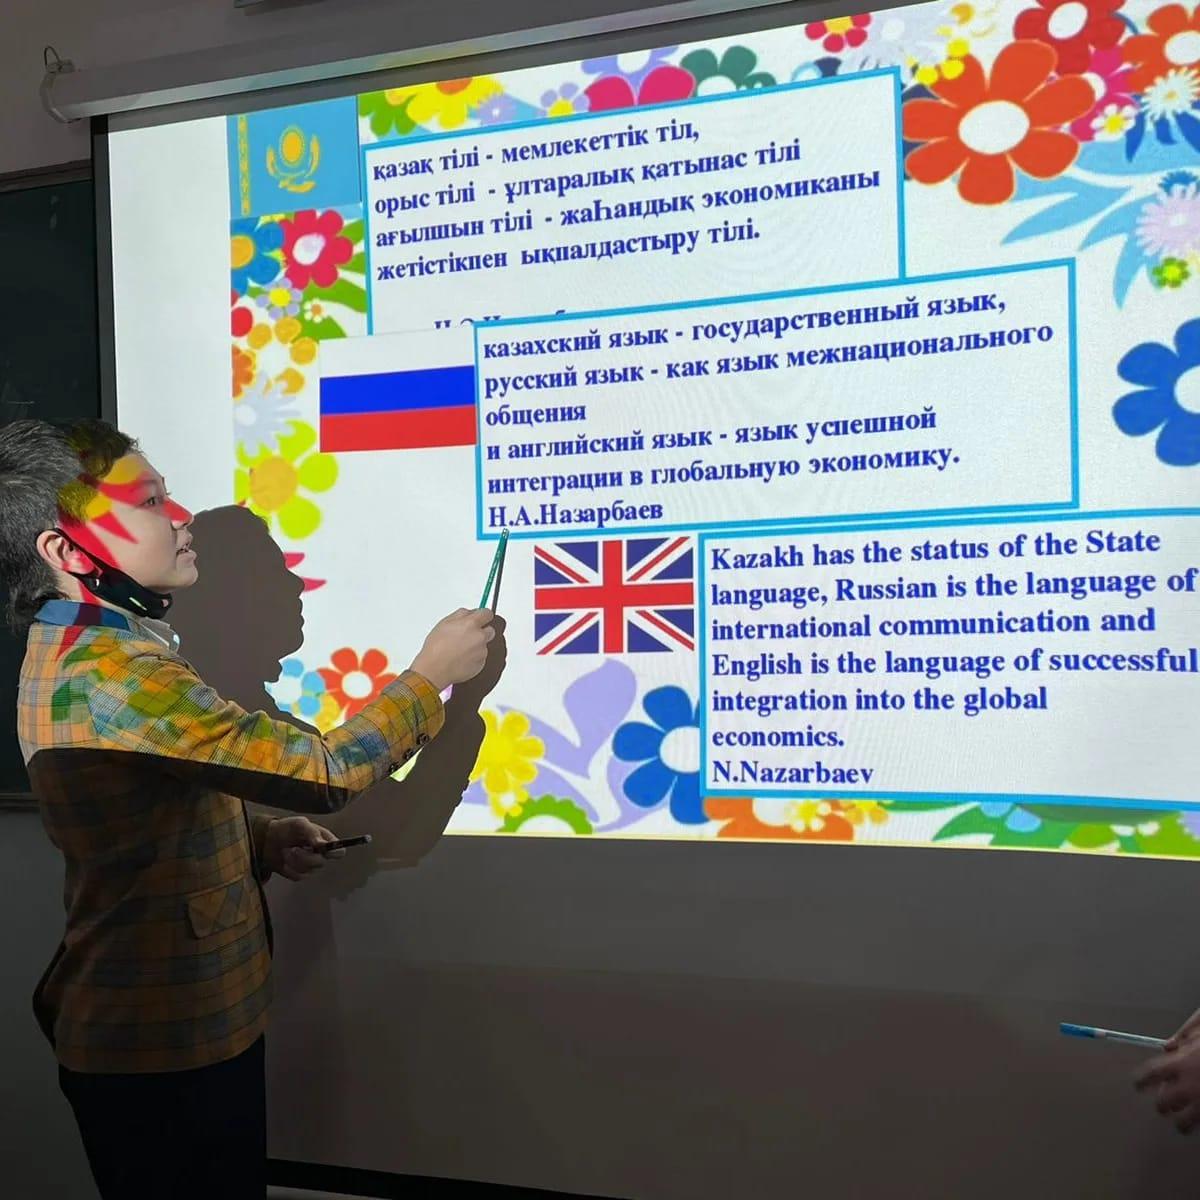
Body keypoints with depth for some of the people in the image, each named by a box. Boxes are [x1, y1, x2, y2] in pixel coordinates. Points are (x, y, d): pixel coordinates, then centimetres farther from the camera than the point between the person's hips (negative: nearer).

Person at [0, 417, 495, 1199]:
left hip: (173, 1022, 10)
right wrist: (430, 675, -13)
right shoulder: (110, 679, -27)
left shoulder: (79, 650, 8)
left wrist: (262, 841, 2)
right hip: (165, 1045, -9)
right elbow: (324, 771, -27)